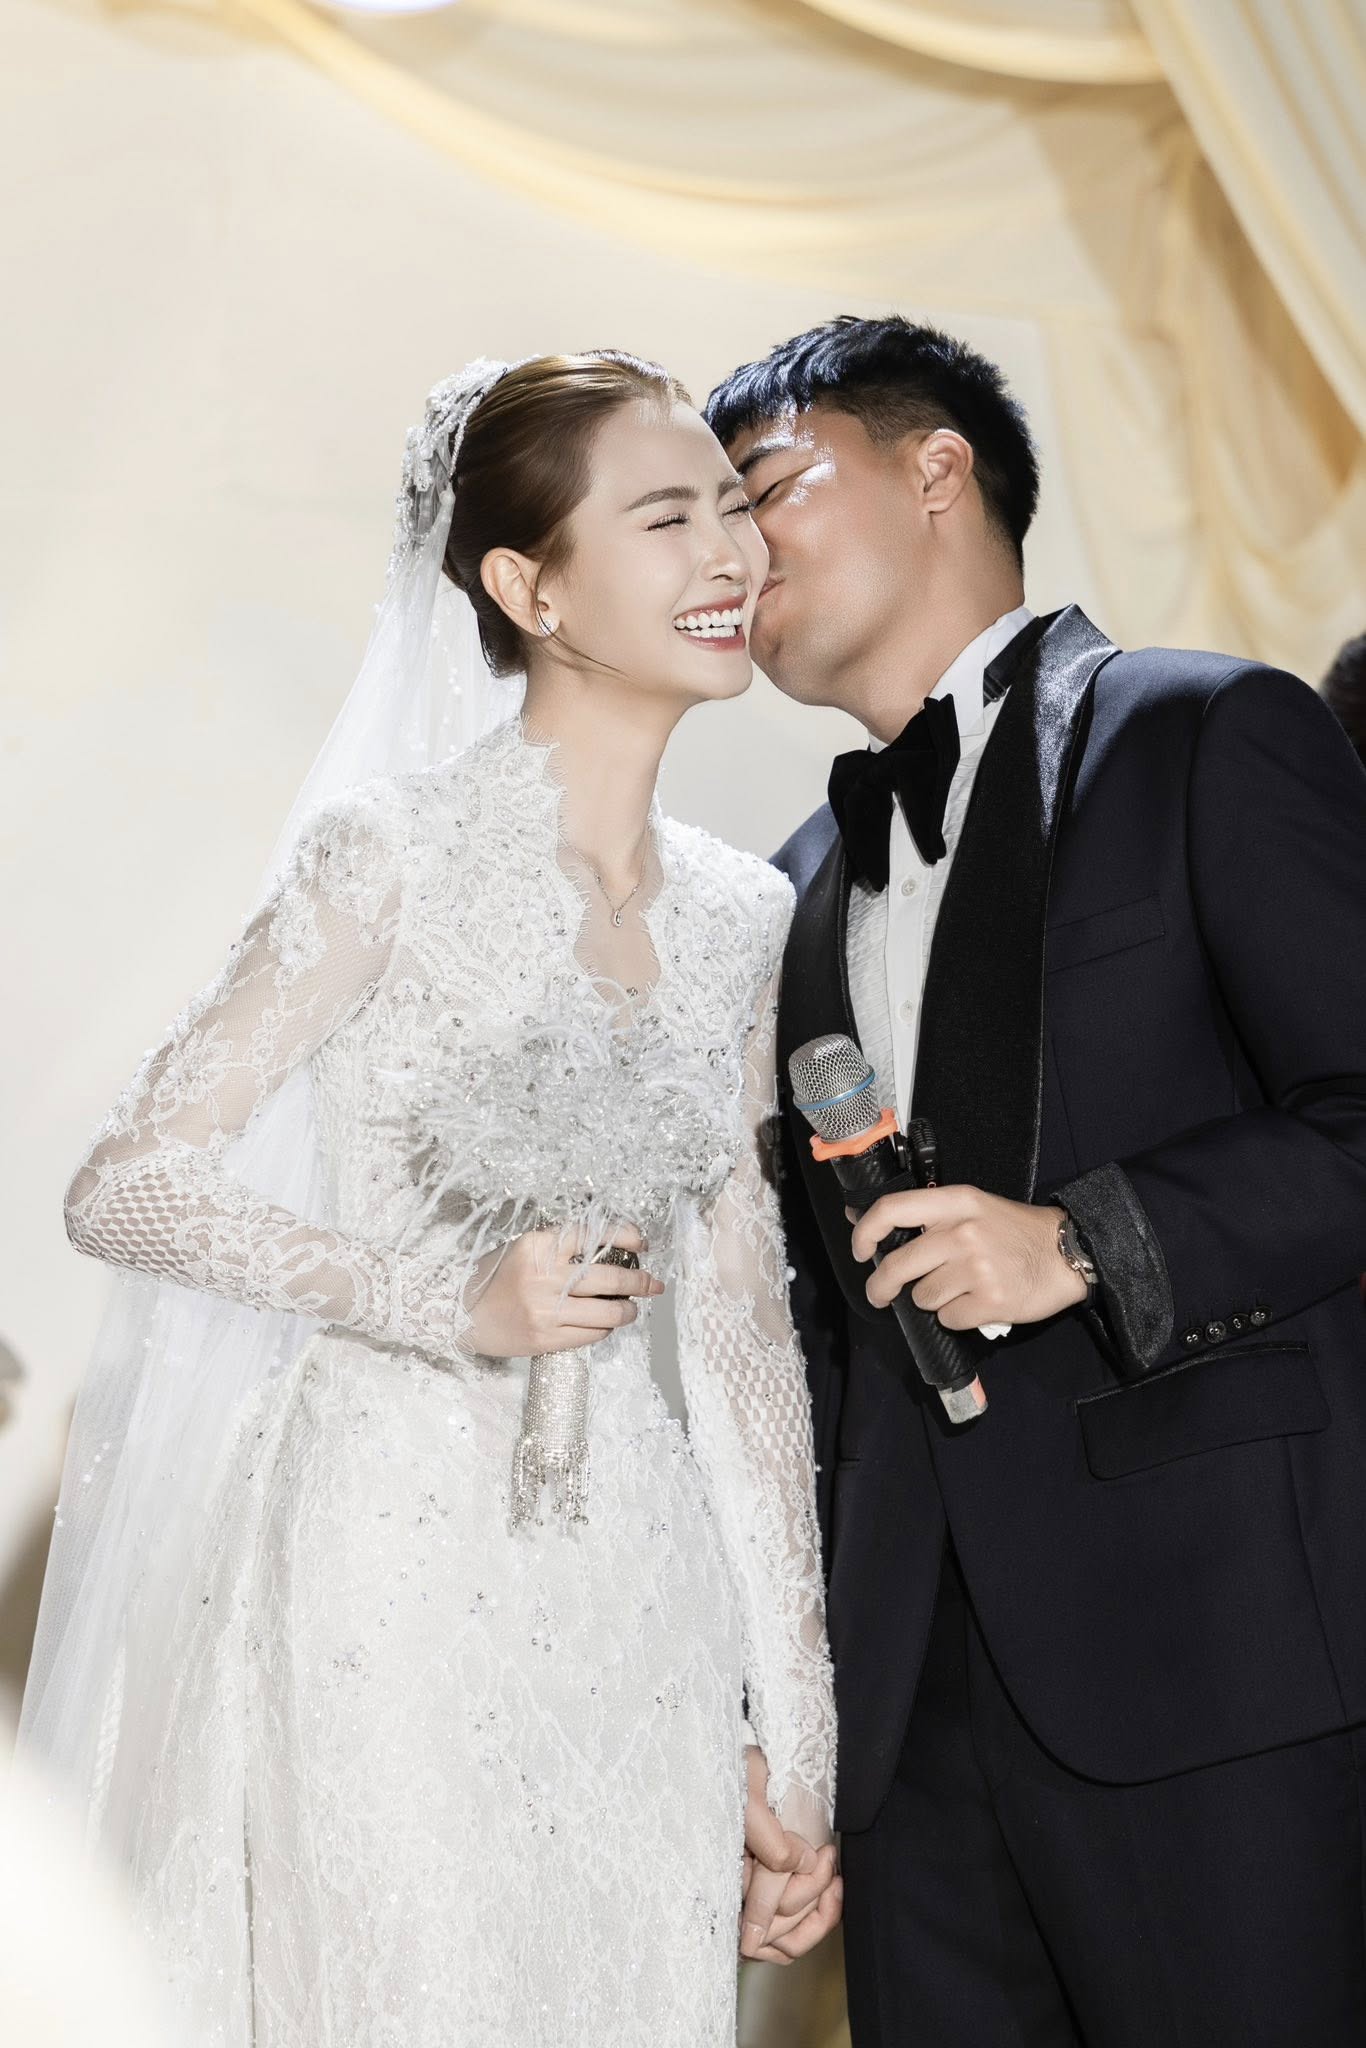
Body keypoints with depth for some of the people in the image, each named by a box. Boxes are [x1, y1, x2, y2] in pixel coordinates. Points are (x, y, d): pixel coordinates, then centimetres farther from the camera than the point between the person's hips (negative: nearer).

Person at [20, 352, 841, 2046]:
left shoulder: (744, 915, 7)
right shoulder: (394, 856, -9)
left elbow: (743, 1329, 10)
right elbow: (125, 1187, -7)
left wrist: (794, 1740, 8)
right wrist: (457, 1301, -17)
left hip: (639, 1585, 5)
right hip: (398, 1569, -5)